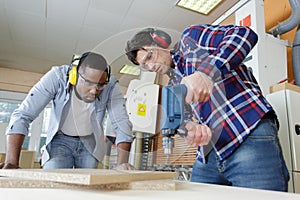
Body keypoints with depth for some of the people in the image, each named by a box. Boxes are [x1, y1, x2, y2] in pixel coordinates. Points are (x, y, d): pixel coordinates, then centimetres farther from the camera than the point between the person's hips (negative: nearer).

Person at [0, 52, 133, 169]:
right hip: (61, 139, -1)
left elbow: (122, 123, -24)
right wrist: (12, 162, -35)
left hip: (90, 142, 1)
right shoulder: (56, 77, -26)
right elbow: (22, 116, -27)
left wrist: (122, 164, -36)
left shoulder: (111, 86, -23)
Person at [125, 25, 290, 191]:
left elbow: (245, 34, -10)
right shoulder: (174, 85, 22)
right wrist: (194, 128, -12)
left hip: (250, 140, -6)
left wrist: (207, 70, -25)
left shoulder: (191, 37, 5)